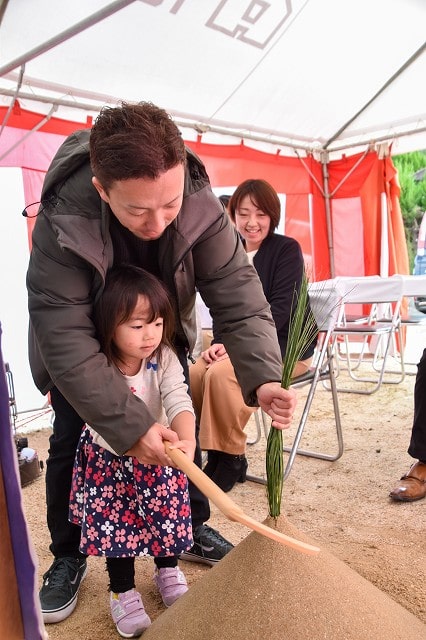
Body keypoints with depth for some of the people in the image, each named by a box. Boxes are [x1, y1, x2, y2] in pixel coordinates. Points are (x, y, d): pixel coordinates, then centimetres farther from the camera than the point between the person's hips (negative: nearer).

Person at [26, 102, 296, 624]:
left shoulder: (200, 205, -31)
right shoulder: (61, 225, -38)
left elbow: (237, 296, -30)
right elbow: (67, 342, -37)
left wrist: (262, 378, -45)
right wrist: (129, 428, -39)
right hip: (80, 343, -2)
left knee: (182, 429, 6)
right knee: (70, 440, 1)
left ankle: (194, 529, 30)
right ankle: (67, 556, 25)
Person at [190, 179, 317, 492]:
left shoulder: (287, 249, -6)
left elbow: (281, 307, -16)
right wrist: (218, 343, -9)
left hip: (285, 344, -6)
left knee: (220, 374, -29)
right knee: (193, 374, -20)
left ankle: (230, 459, -11)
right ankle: (212, 451, -3)